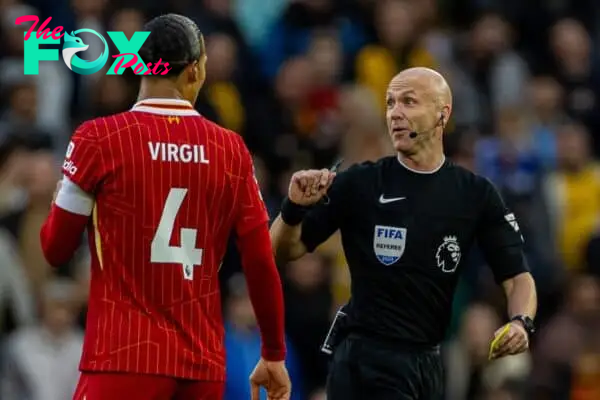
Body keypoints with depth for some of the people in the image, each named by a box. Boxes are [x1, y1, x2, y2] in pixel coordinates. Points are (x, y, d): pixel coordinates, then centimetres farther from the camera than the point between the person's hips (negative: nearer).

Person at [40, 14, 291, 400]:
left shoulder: (99, 139, -4)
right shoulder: (231, 149, 4)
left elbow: (55, 249, 3)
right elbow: (261, 264, 6)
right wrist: (274, 354, 17)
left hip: (124, 358, -4)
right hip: (204, 362, 4)